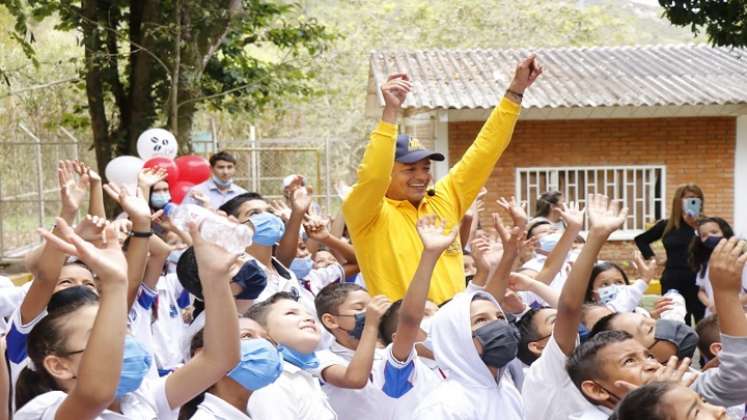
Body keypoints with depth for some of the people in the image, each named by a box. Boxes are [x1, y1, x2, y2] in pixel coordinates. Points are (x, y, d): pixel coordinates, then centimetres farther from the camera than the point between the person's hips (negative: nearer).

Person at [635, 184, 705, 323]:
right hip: (673, 283, 2)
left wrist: (696, 227, -20)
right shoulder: (667, 225, 8)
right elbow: (640, 239, 23)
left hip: (699, 282, -2)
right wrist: (651, 257, 10)